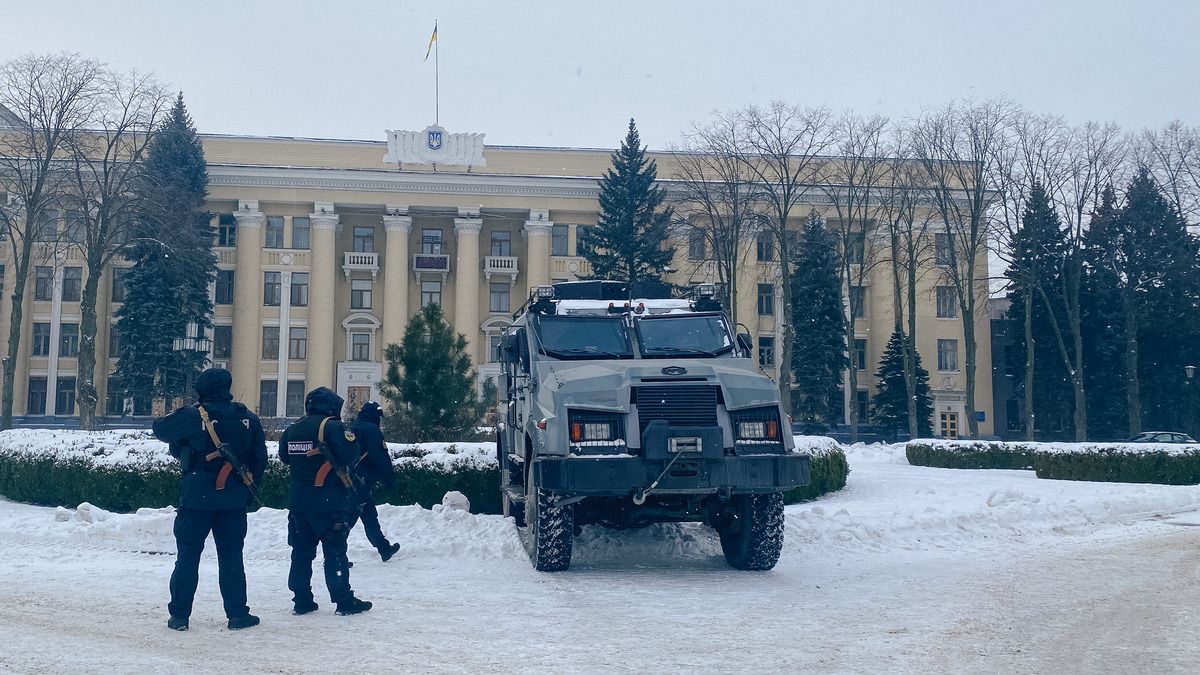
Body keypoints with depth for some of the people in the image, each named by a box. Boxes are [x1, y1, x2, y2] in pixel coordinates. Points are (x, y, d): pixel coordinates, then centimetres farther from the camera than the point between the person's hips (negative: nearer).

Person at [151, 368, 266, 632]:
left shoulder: (193, 416, -10)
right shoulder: (249, 419, 2)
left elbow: (160, 429, 2)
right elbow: (260, 459, 7)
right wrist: (249, 492, 15)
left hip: (197, 498, -3)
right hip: (234, 500, 3)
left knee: (188, 555, 7)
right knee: (231, 556, 11)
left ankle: (179, 615, 10)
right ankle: (237, 614, 11)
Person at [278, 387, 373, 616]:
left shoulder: (292, 429, 8)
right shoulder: (332, 427, -12)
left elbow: (285, 457, 19)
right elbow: (350, 453, -18)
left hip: (297, 499, 6)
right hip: (329, 500, -6)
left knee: (302, 550, 12)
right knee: (335, 551, -1)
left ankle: (301, 600, 14)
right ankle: (344, 601, 0)